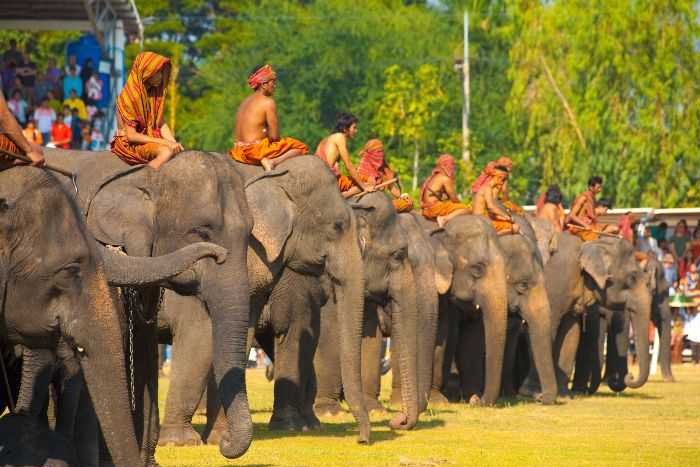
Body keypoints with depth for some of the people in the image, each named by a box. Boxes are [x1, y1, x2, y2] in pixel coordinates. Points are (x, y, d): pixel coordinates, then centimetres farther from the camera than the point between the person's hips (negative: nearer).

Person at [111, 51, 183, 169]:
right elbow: (131, 135, -19)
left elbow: (161, 124, 8)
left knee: (179, 151, -17)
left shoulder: (155, 93, 6)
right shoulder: (128, 97, -18)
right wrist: (163, 142, -19)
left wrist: (173, 143, -10)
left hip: (151, 138, 8)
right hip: (130, 145, -8)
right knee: (166, 151, -31)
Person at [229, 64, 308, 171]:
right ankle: (272, 162, -20)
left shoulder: (245, 101, 14)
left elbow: (237, 134, 14)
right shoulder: (268, 102, -11)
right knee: (301, 147, -1)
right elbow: (274, 136, -13)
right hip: (256, 150, -8)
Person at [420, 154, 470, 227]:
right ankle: (444, 219, -27)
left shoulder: (435, 177, 19)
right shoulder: (445, 179, -7)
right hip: (435, 207, -9)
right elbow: (454, 198, -6)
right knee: (467, 209, -15)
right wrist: (461, 204, 12)